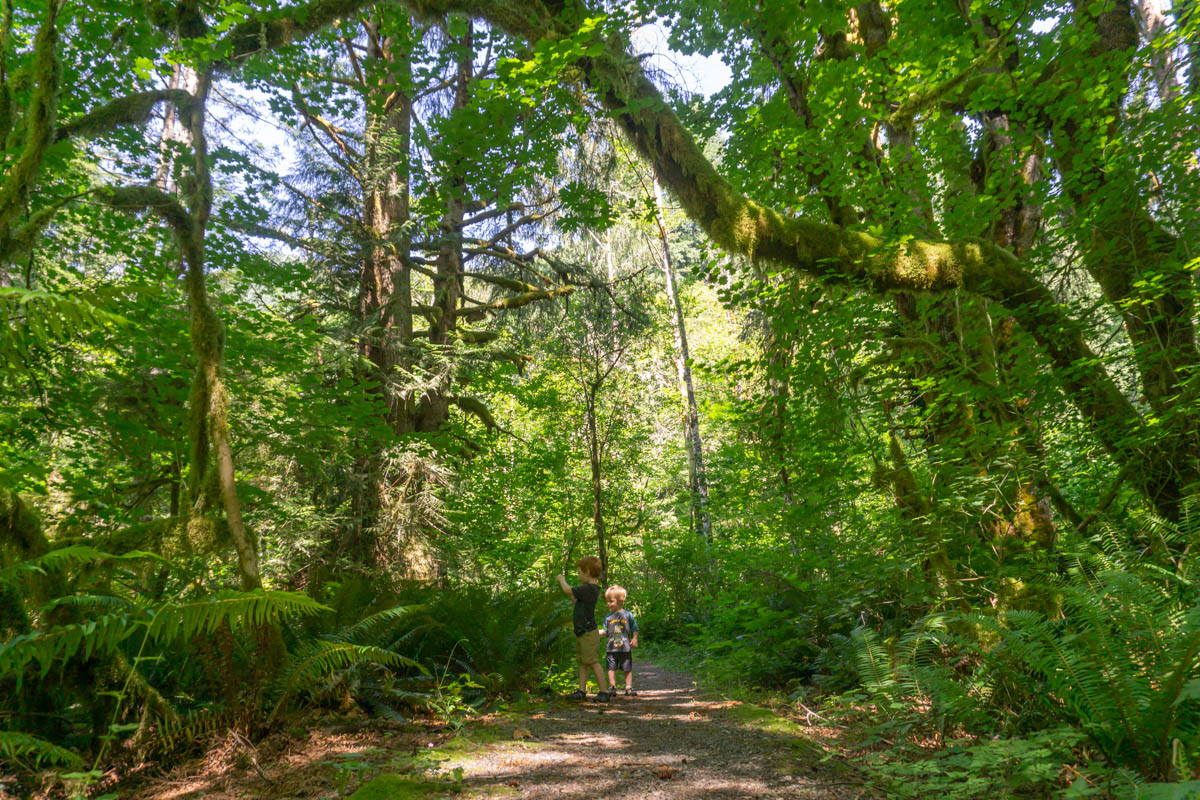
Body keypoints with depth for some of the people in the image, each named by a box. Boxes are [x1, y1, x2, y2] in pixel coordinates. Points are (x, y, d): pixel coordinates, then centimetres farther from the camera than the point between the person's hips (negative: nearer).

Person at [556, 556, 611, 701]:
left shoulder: (589, 588, -20)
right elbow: (576, 600, 22)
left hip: (588, 633, -10)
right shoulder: (591, 589, 11)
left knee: (593, 662, -4)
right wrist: (563, 584, 19)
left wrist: (562, 579, -4)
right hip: (582, 633, 10)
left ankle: (604, 691, 2)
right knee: (582, 663, 12)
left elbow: (568, 590, -24)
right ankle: (582, 690, 17)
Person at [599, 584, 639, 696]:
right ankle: (613, 687, 5)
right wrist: (598, 632, -7)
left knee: (627, 669, 5)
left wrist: (634, 639, -4)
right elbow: (606, 631, 9)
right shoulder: (608, 617, 6)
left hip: (625, 647, -1)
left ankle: (628, 688, 12)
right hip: (611, 648, 2)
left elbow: (634, 629, 6)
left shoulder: (627, 615, 0)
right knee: (611, 668, -2)